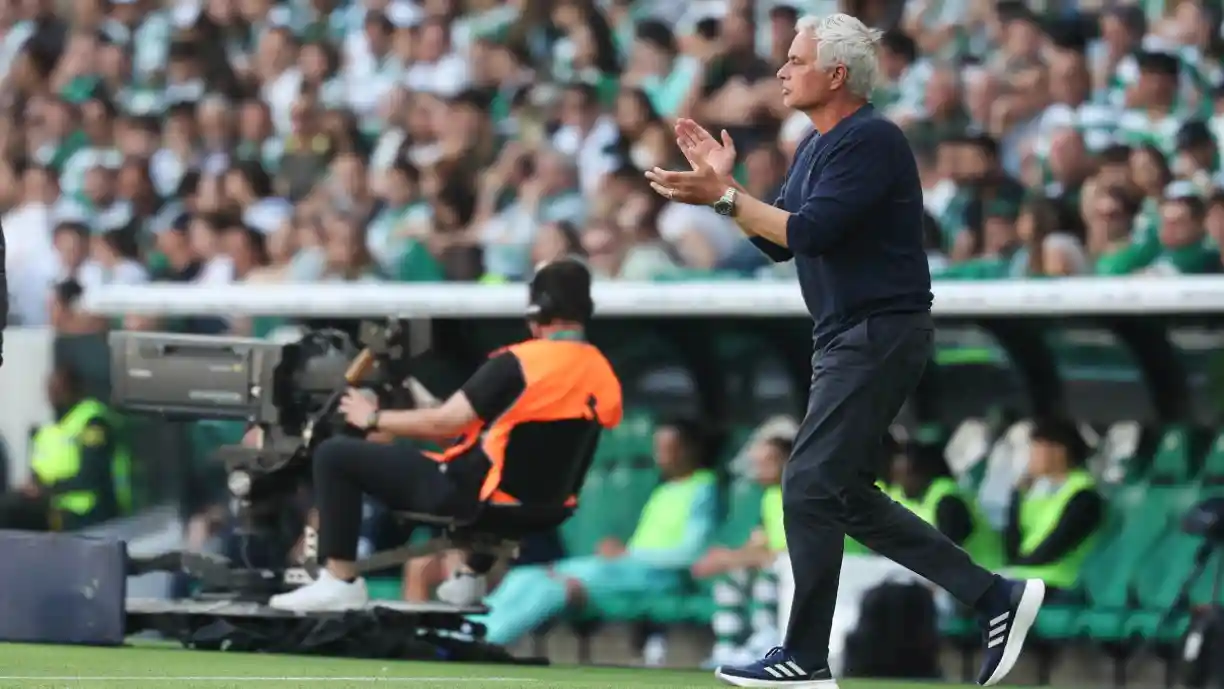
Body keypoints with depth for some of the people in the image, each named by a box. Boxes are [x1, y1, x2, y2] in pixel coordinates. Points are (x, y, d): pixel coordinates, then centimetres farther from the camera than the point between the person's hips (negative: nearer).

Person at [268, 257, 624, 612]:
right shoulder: (605, 378, 0)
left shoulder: (520, 364, -20)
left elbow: (444, 422, -16)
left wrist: (374, 419, -1)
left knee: (334, 455, 0)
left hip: (474, 495, -8)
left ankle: (340, 583, -4)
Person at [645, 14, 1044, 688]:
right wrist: (724, 182, 6)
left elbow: (810, 232, -24)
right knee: (846, 495, 11)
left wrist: (722, 197, -21)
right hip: (847, 336, 11)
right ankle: (993, 596, 14)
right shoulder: (816, 146, 15)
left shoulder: (871, 141, -16)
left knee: (811, 486, -9)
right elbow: (778, 243, 17)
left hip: (879, 335, -11)